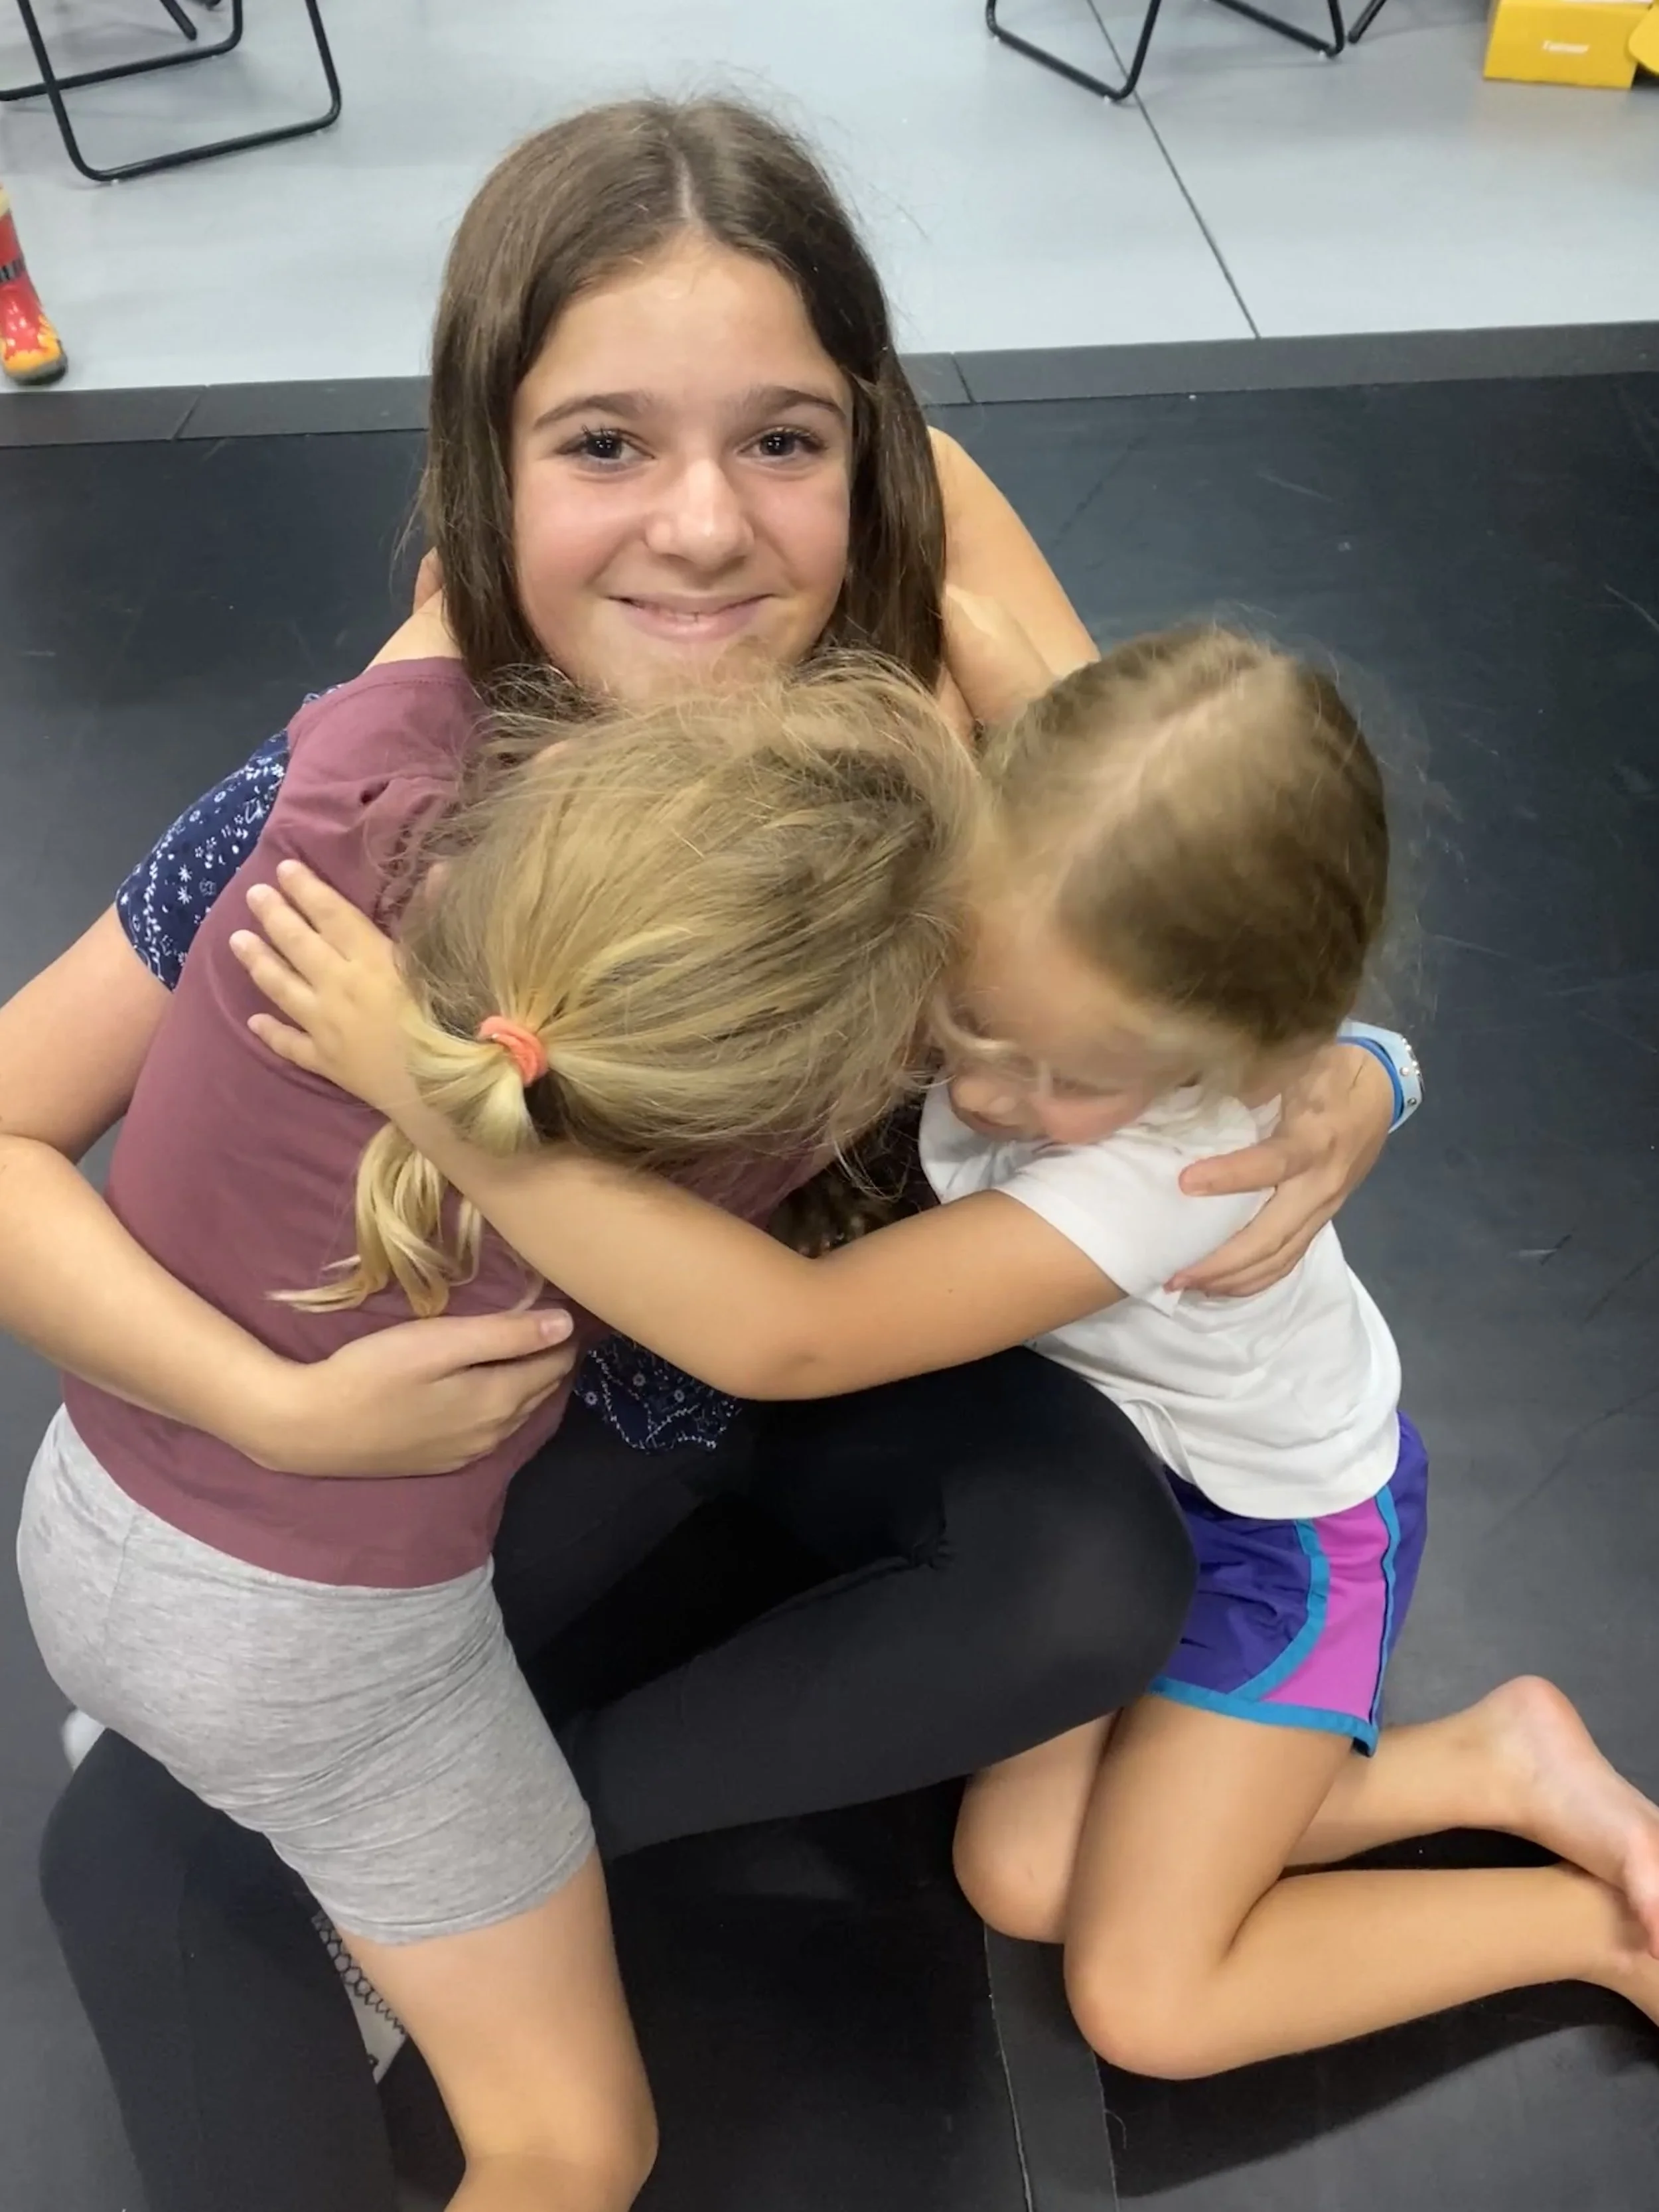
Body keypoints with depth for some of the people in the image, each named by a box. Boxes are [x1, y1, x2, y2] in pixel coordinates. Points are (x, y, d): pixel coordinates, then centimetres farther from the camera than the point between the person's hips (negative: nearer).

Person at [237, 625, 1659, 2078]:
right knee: (1020, 1878, 4)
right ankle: (1487, 1768, 14)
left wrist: (433, 1093, -55)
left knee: (1145, 2001, -3)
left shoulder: (1187, 1154, -44)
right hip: (1108, 1442, 6)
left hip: (1277, 1516, -6)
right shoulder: (1003, 930, -29)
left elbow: (785, 1340, -50)